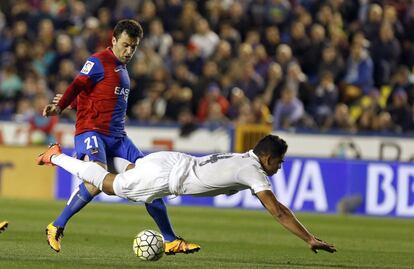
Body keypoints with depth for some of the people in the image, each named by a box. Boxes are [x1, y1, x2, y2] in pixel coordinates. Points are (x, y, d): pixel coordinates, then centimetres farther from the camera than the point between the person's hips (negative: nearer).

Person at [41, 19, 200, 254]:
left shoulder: (122, 69, 20)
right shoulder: (99, 62, -4)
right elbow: (78, 86, -14)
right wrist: (59, 107, -26)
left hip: (117, 138, 9)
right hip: (92, 132, -8)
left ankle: (171, 241, 11)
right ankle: (56, 228, -18)